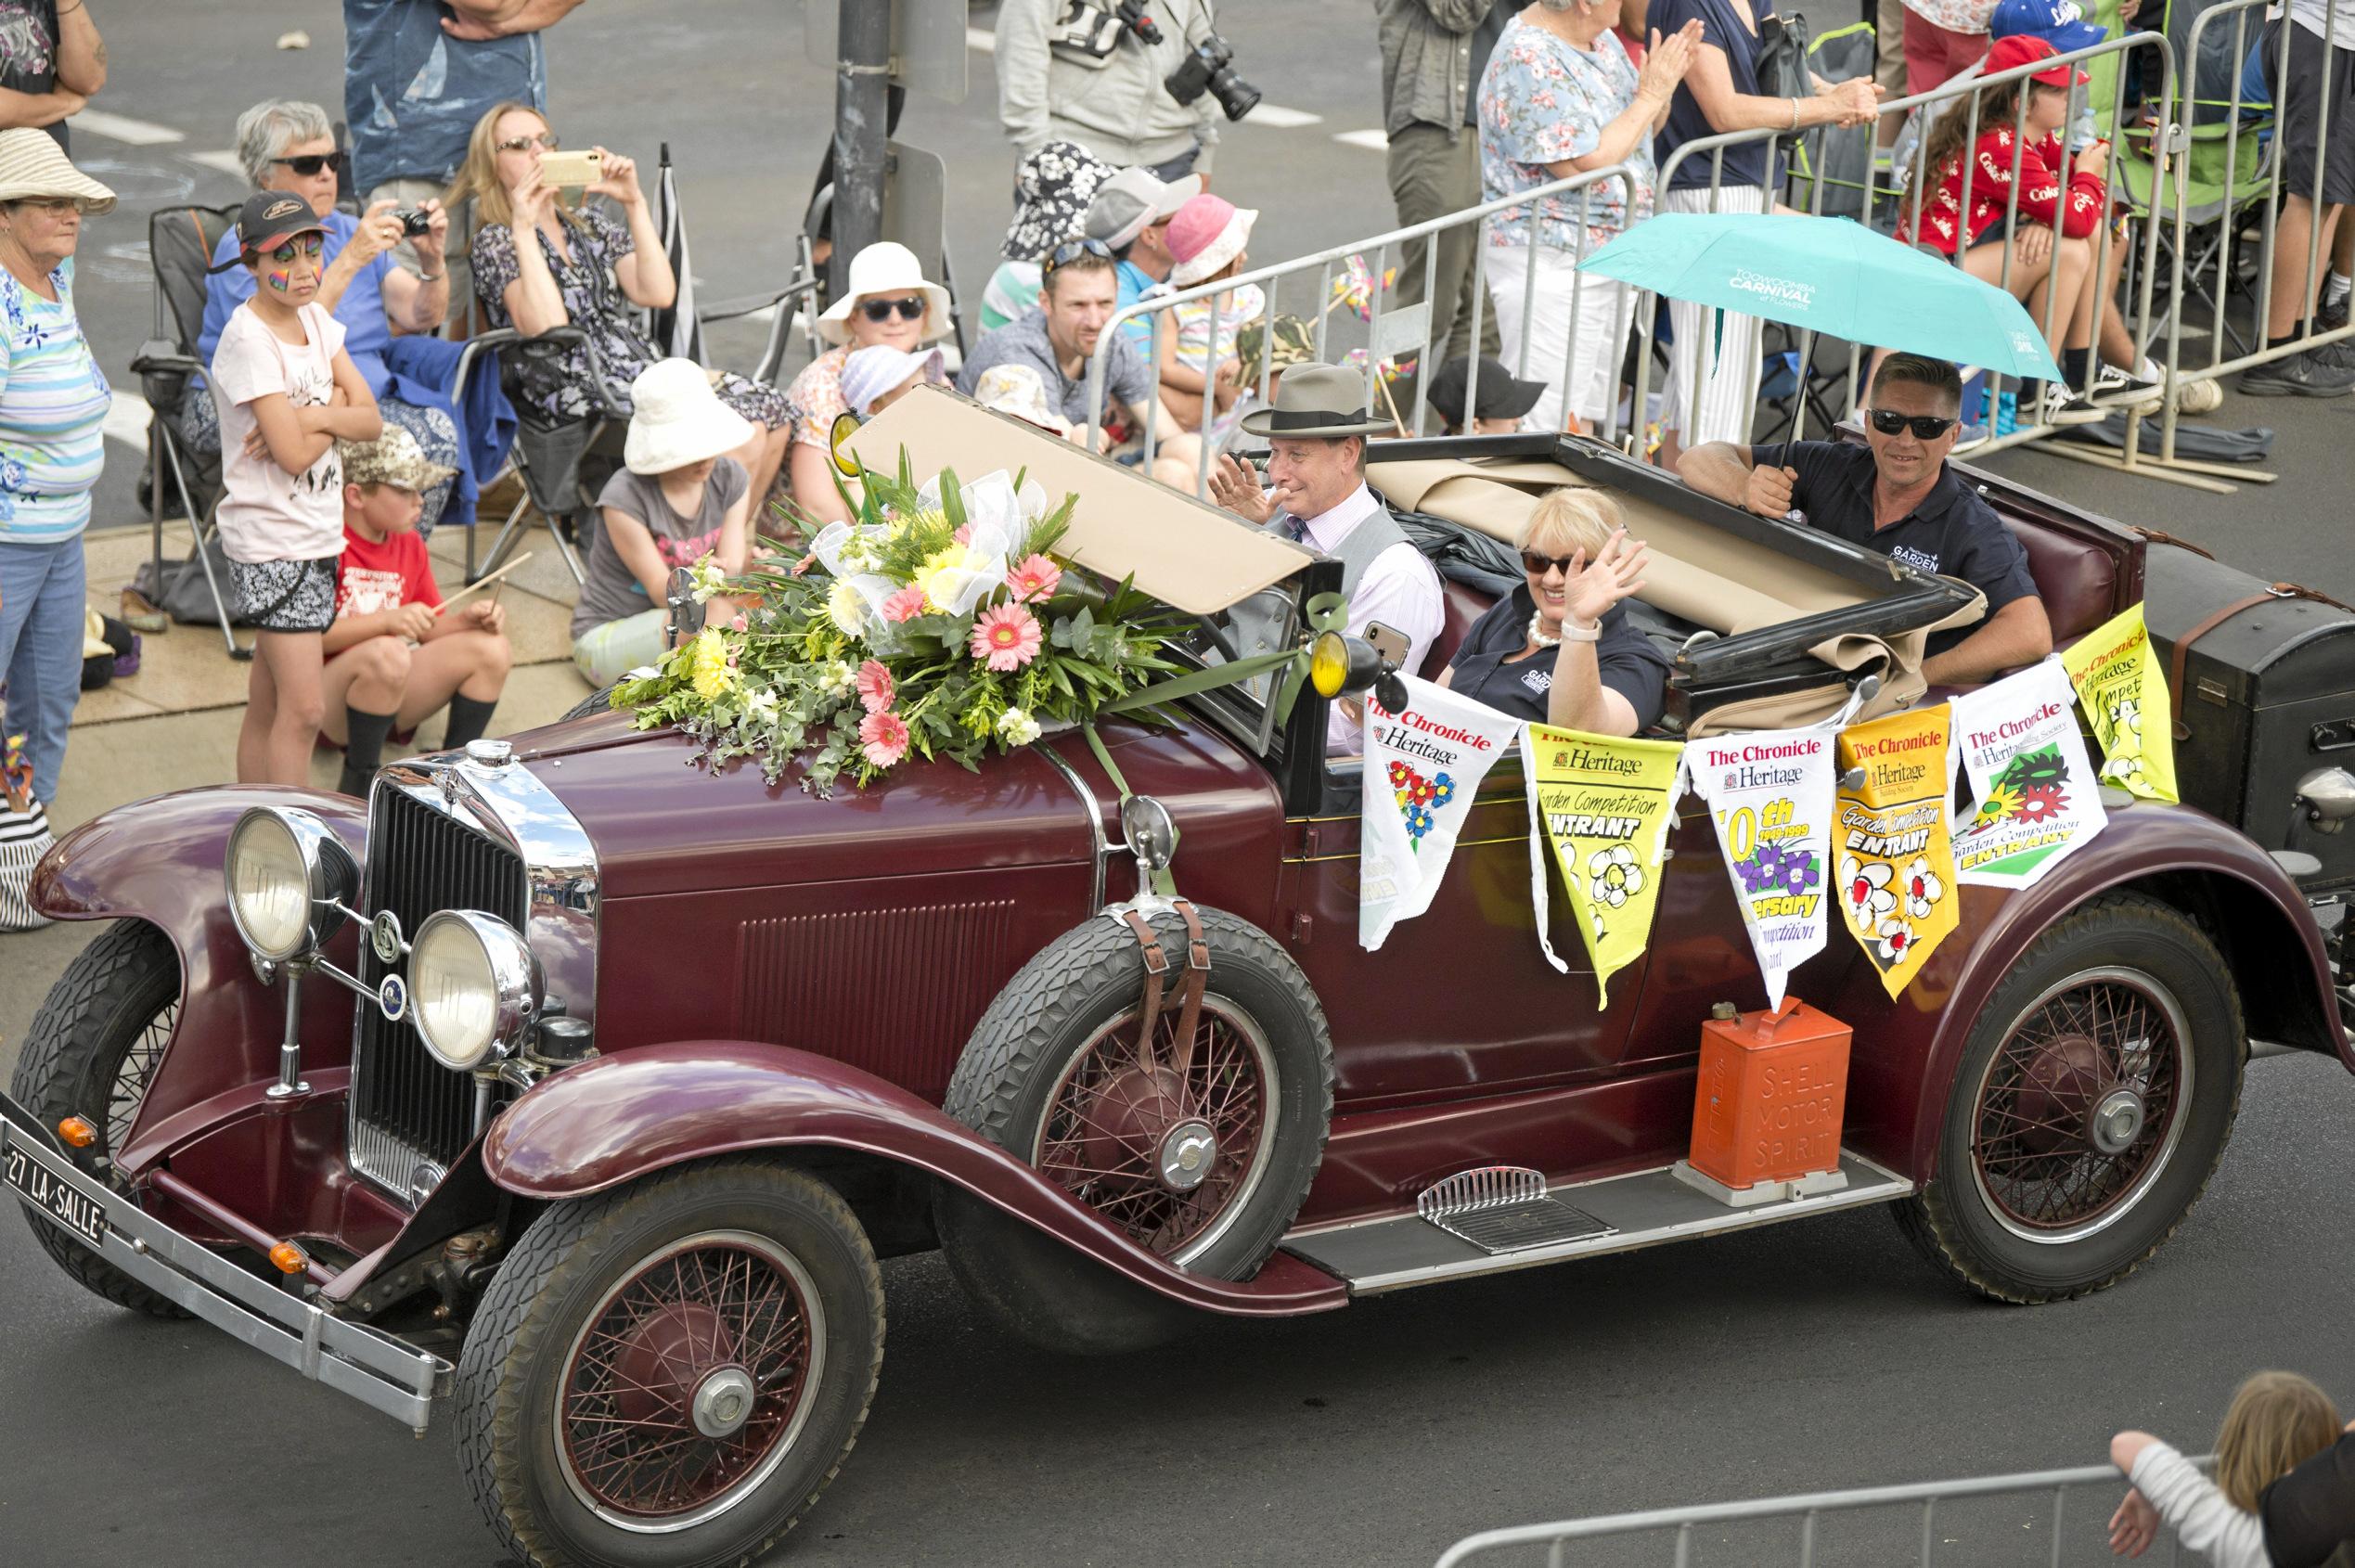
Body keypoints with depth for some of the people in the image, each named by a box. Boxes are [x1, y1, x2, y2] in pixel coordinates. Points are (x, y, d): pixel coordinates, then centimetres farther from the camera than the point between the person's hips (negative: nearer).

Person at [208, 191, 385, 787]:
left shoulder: (315, 319, 8)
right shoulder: (248, 340, -16)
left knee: (268, 705, 12)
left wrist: (316, 415, -14)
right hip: (271, 541, -8)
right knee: (304, 707, -13)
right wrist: (338, 412, -4)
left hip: (318, 532, 8)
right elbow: (294, 453, -20)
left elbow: (371, 422, 4)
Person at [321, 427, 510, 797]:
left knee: (491, 649, -8)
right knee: (387, 652, -38)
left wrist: (467, 618, -9)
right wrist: (386, 621, -31)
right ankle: (358, 782, -18)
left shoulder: (410, 545, 10)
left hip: (392, 698, 7)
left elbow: (429, 630, 13)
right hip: (325, 706, -7)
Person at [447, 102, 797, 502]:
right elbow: (548, 326, -19)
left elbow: (658, 293, 2)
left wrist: (635, 203, 1)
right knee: (741, 435, -25)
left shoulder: (592, 225, 20)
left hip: (644, 372, 7)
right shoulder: (494, 243, 1)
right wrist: (523, 228, -16)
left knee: (774, 413, -14)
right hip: (577, 392, -7)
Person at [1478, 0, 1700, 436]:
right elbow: (1584, 166, -26)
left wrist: (1666, 82, -2)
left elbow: (1640, 131, 18)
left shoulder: (1600, 37, 8)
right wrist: (1651, 95, -18)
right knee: (1542, 427, -10)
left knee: (1586, 416, 14)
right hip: (1551, 264, -9)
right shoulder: (1530, 61, -20)